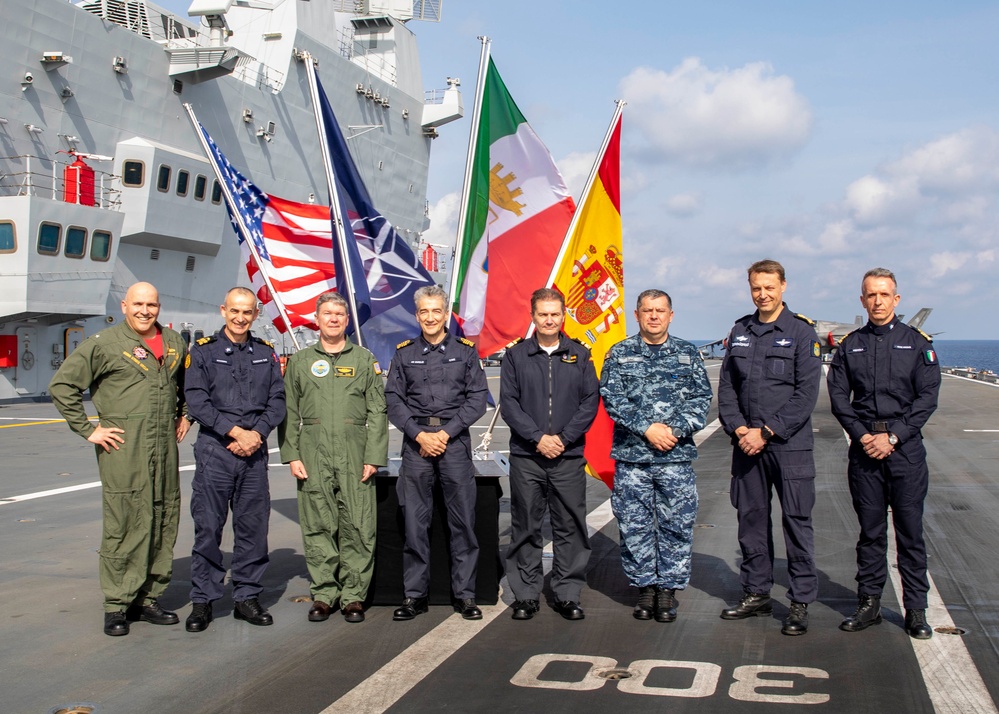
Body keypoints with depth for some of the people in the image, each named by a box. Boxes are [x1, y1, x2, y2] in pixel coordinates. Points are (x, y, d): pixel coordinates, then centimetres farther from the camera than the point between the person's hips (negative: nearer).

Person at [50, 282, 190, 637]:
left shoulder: (175, 344, 13)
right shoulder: (103, 344, -3)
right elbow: (62, 385, -3)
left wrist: (184, 415, 19)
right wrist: (87, 429, -6)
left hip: (165, 448, 6)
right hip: (122, 450, -5)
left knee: (165, 523, 7)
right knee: (124, 524, -6)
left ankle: (148, 598, 18)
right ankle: (117, 605, 3)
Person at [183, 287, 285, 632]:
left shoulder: (265, 353, 12)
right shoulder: (204, 350, 2)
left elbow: (277, 400, 7)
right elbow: (196, 401, -6)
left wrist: (257, 433, -8)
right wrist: (235, 431, -12)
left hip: (255, 451, 3)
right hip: (214, 449, -3)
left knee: (253, 526, 6)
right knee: (208, 527, 0)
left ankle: (247, 597, 16)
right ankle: (202, 600, 9)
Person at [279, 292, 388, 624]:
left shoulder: (365, 360, 10)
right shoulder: (300, 361, 13)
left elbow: (377, 412, 6)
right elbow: (289, 412, 11)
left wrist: (373, 457, -3)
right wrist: (291, 455, 1)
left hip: (355, 452, -1)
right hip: (313, 452, 1)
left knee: (357, 526, -3)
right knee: (317, 525, 2)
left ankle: (353, 596, 6)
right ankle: (324, 593, 12)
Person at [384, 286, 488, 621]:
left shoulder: (465, 351, 6)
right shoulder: (404, 353, 9)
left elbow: (477, 398, 1)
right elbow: (393, 399, 4)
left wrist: (446, 432, -9)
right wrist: (419, 434, -9)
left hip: (455, 440, -1)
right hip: (415, 441, 1)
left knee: (463, 520, 0)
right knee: (415, 521, 2)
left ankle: (465, 594, 8)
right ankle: (414, 595, 10)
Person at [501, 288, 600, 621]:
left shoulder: (580, 355, 7)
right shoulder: (515, 355, 5)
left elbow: (590, 401, 3)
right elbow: (508, 403, -1)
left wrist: (563, 438, -8)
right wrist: (537, 438, -11)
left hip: (569, 456, 1)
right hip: (526, 457, 0)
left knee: (570, 528, 3)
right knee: (526, 528, 5)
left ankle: (567, 594, 13)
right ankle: (526, 594, 14)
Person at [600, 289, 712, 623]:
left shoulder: (688, 354, 9)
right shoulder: (619, 354, 6)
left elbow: (701, 399, 4)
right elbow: (612, 398, -3)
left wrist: (674, 430, -11)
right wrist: (647, 428, -13)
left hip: (676, 457, 0)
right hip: (631, 457, 0)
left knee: (676, 526, 2)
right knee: (634, 526, 4)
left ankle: (668, 587, 14)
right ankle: (644, 586, 17)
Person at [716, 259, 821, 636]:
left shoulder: (801, 332, -4)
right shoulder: (740, 331, 11)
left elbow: (806, 393, -9)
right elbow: (726, 387, 10)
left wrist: (766, 432, -14)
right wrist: (739, 429, -5)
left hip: (790, 445, -4)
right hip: (746, 444, 5)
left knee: (796, 521, -1)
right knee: (751, 519, 10)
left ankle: (800, 602, 7)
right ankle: (756, 593, 22)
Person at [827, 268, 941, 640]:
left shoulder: (917, 343, 3)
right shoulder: (849, 345, 9)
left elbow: (927, 397, -3)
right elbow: (838, 396, 5)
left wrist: (893, 437, -11)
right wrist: (863, 436, -8)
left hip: (906, 448, -2)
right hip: (864, 449, 2)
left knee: (910, 531, 2)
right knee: (870, 530, 8)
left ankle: (916, 609, 9)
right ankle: (868, 604, 15)